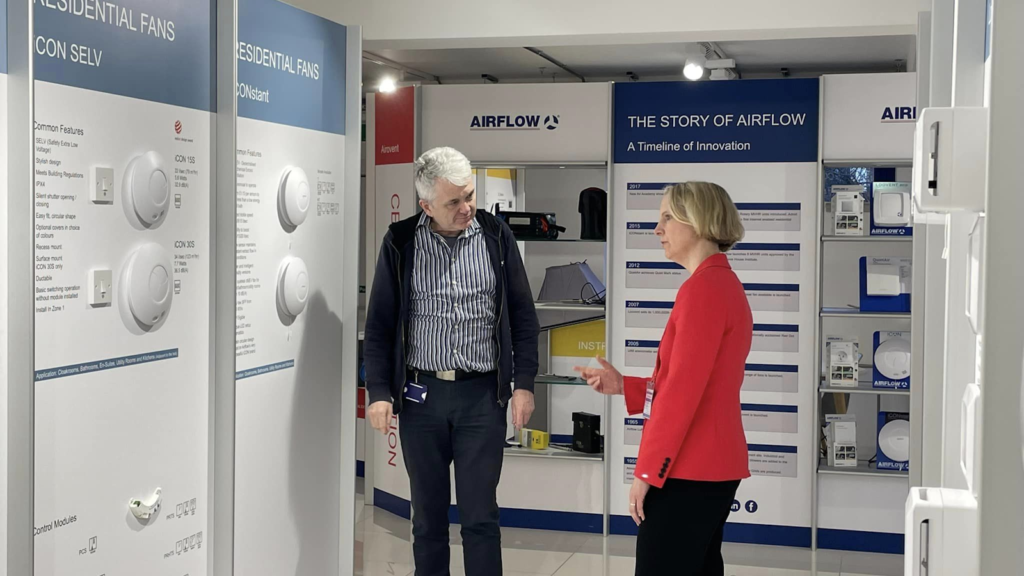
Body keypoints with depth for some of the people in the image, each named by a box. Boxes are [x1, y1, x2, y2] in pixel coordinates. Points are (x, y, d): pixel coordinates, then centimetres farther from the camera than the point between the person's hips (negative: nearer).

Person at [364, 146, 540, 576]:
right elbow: (379, 324, 3)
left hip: (482, 395, 0)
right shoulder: (401, 243, 0)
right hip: (420, 395, 1)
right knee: (428, 513, 9)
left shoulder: (496, 237, 1)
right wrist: (378, 391, -4)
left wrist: (523, 383, -1)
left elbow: (523, 316, 5)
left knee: (480, 515, 1)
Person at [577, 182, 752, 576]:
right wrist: (624, 387, 8)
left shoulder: (702, 288, -16)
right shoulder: (725, 285, 16)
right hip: (713, 466, 10)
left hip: (688, 471, -10)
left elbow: (683, 391, -19)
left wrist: (647, 471, -15)